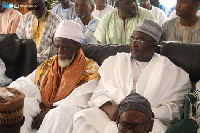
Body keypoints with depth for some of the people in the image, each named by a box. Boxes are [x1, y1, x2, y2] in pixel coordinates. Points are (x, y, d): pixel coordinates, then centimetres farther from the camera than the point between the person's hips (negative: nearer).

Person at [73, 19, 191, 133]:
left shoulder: (170, 71, 10)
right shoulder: (114, 62, 19)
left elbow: (173, 109, 2)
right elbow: (100, 93, 12)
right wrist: (109, 108, -11)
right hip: (111, 116, 1)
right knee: (83, 119, -26)